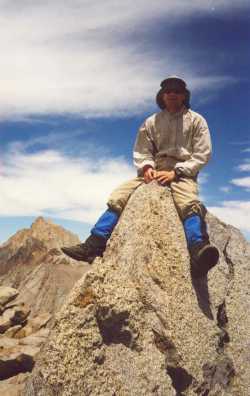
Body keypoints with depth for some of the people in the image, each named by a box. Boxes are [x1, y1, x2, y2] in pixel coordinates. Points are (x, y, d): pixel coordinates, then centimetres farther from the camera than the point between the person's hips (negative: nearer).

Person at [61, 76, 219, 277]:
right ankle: (93, 245, -25)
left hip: (183, 173, -3)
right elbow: (141, 152, 14)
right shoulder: (152, 122, 16)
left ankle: (198, 253, -59)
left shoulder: (196, 120, 7)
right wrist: (147, 167, -10)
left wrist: (175, 172, -15)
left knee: (189, 204, -37)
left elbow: (202, 155, -1)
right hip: (155, 172, 3)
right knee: (119, 196, -19)